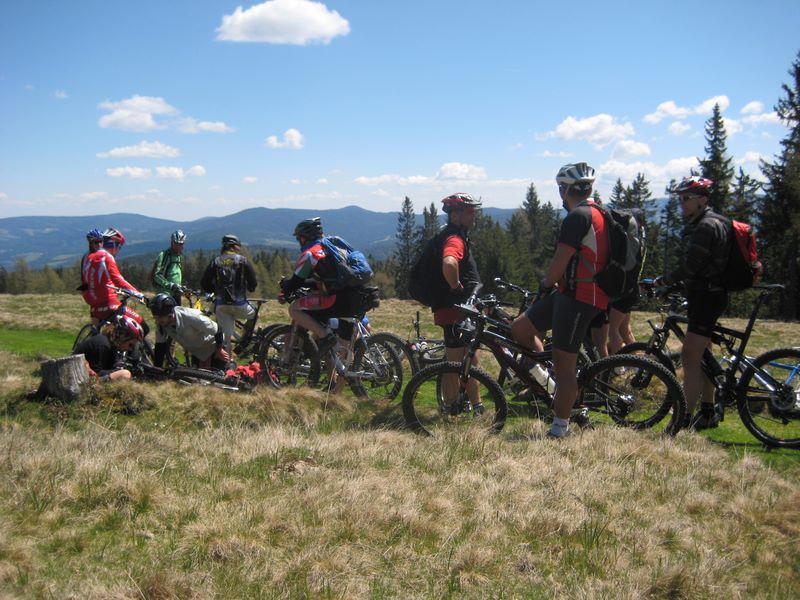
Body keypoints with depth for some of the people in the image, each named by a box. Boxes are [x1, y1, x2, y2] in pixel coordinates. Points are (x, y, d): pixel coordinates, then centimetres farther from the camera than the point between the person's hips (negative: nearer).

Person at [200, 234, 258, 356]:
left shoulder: (215, 262, 7)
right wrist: (250, 288, 21)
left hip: (221, 306, 2)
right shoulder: (243, 261, 0)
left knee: (226, 336, 7)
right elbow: (253, 283, -2)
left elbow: (204, 285, 5)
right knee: (253, 315, 28)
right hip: (239, 304, -2)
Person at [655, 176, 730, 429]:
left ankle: (684, 421, -14)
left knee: (690, 357, -13)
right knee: (702, 356, 18)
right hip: (705, 295, 11)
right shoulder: (700, 224, 16)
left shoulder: (707, 226, -17)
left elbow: (690, 266, -22)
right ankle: (708, 413, 29)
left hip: (707, 296, -11)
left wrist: (664, 280, -10)